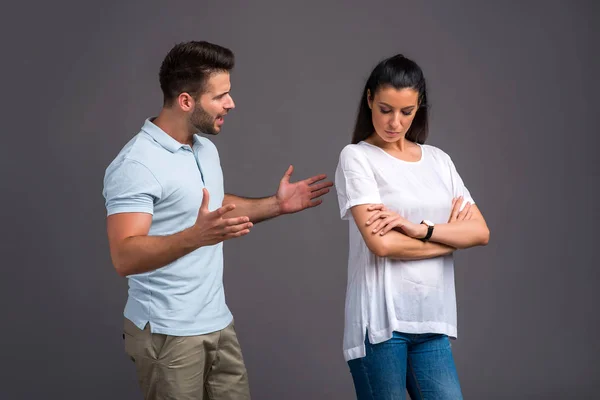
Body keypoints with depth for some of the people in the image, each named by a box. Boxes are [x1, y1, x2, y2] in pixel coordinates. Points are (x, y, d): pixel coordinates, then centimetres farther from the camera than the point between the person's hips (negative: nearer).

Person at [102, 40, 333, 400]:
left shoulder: (206, 149, 9)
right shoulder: (136, 165, -19)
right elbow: (124, 257, -27)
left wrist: (276, 205, 15)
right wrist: (196, 236, -40)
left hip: (218, 322, 8)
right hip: (168, 332, -8)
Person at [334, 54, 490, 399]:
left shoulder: (439, 160, 12)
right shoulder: (356, 157, -3)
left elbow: (480, 232, 3)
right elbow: (381, 244, -14)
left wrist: (420, 228, -13)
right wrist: (449, 235, -1)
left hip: (432, 320, 4)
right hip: (380, 319, -4)